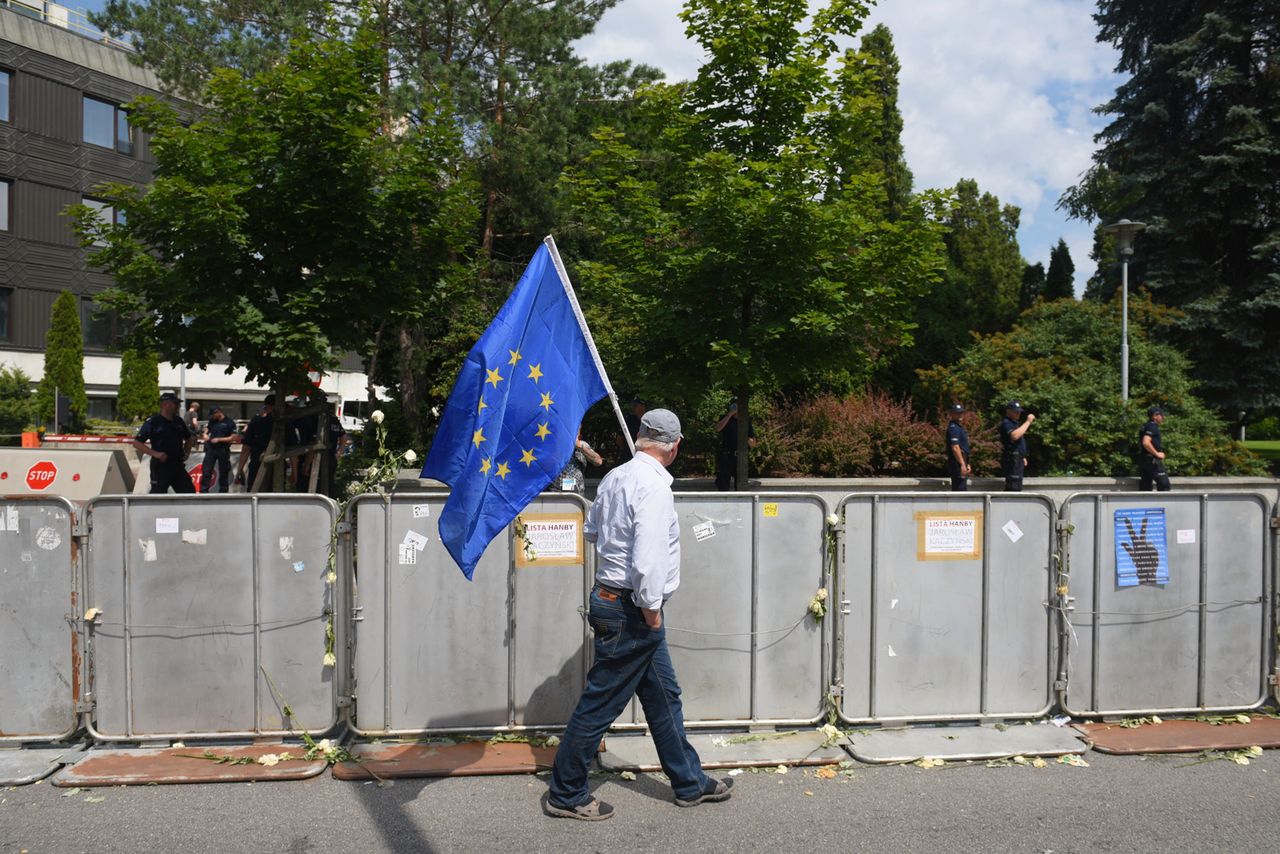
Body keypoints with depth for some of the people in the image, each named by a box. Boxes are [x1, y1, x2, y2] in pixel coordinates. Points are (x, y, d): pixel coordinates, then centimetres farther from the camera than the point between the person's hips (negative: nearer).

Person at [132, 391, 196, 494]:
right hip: (160, 467, -6)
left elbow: (188, 438, 26)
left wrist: (186, 452, 9)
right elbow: (136, 443, -11)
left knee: (189, 492, 8)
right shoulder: (152, 422, -8)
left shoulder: (178, 421, 10)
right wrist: (155, 453, -20)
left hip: (178, 466, 6)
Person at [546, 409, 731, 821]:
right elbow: (647, 558, -28)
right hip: (629, 611, -10)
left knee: (664, 696, 18)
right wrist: (651, 608, -17)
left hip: (609, 597, 10)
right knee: (601, 703, 4)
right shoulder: (654, 486, -21)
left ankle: (689, 782, 32)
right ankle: (565, 794, 20)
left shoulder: (614, 477, 5)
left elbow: (590, 530, 20)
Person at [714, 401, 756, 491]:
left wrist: (745, 439, -12)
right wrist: (730, 414, -13)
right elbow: (717, 429, -15)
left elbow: (753, 443, 10)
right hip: (725, 457, -1)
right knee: (723, 486, -1)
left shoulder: (747, 422, 10)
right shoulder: (726, 419, 8)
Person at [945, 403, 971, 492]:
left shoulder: (959, 426, 20)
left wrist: (967, 464, 25)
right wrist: (962, 464, -25)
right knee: (961, 490, -12)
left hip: (961, 462, 10)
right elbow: (955, 448, -22)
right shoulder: (953, 427, -13)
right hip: (957, 463, -10)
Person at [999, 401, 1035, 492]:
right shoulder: (1006, 423, -11)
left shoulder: (1014, 423, 21)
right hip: (1012, 460, -10)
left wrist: (1022, 457, 23)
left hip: (1017, 459, 10)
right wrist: (1028, 422, -25)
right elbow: (1015, 436, -31)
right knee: (1014, 488, -16)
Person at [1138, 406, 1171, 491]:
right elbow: (1146, 443, -27)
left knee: (1144, 487, 7)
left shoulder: (1146, 426, 18)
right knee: (1165, 486, -4)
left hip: (1143, 460, 10)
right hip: (1153, 461, -10)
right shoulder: (1152, 426, -12)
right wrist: (1157, 454, -17)